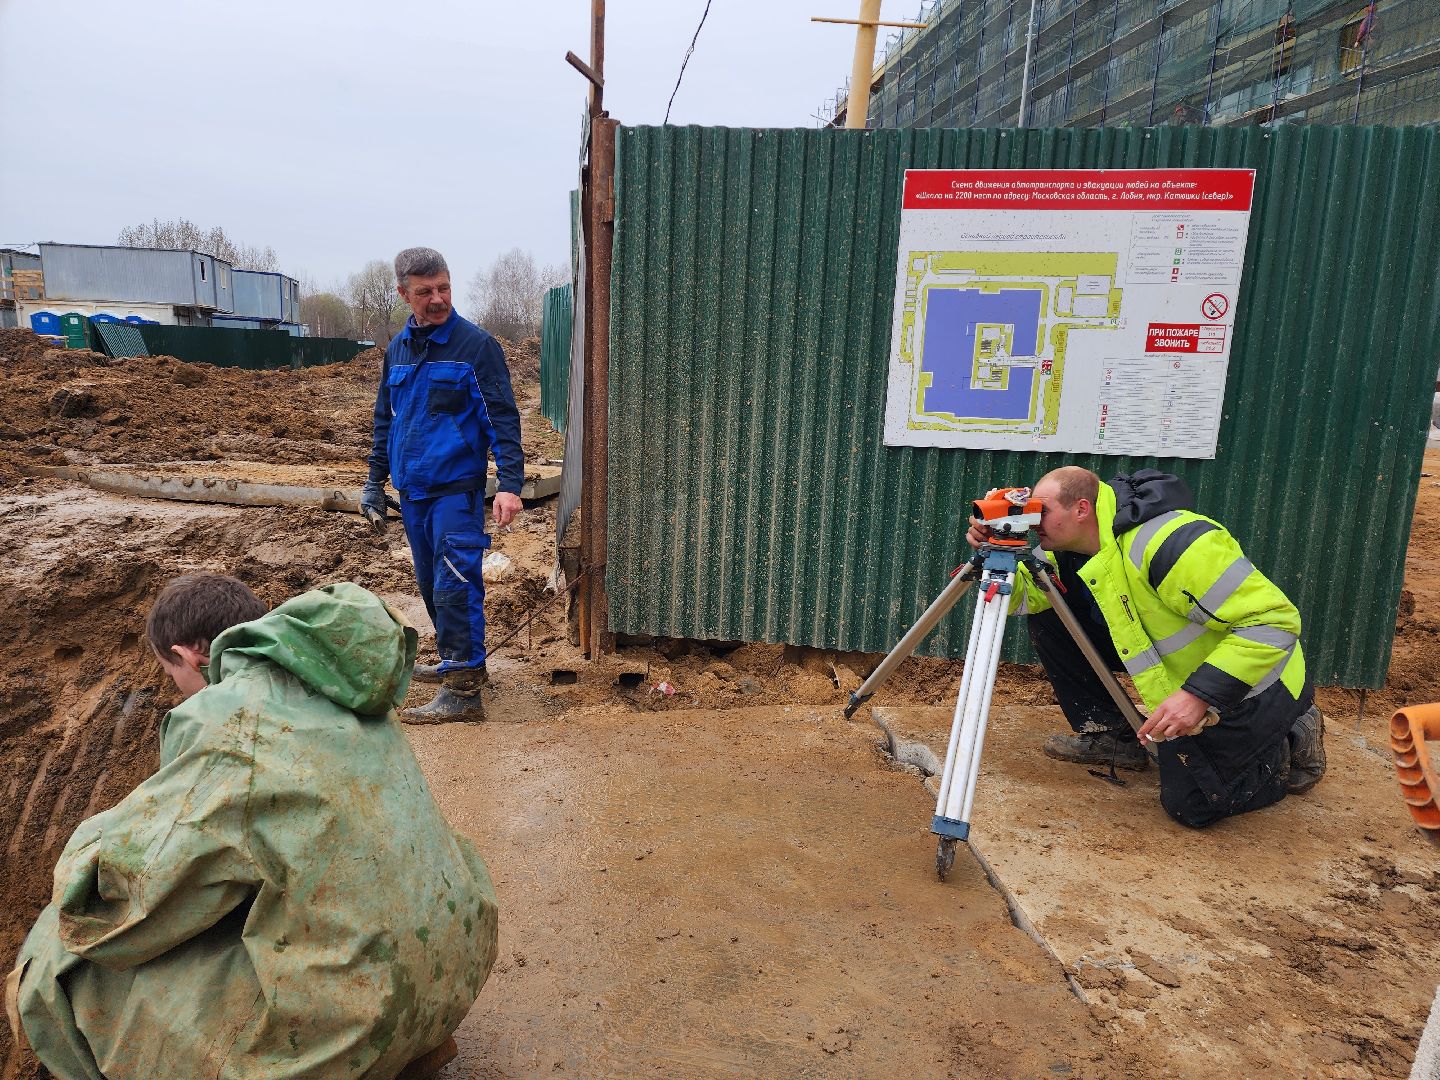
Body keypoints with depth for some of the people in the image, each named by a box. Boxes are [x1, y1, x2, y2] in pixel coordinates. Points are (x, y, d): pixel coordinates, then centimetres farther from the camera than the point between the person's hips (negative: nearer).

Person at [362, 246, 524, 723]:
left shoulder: (476, 344, -8)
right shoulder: (398, 348, 11)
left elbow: (503, 419, -12)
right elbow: (384, 419, 20)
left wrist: (509, 483, -22)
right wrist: (375, 481, 18)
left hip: (456, 489, -7)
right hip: (412, 489, 7)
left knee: (455, 587, -10)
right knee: (431, 585, 16)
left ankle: (463, 690, -4)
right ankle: (458, 661, 33)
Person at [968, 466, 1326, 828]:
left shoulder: (1169, 541, -34)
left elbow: (1275, 621, -33)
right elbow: (1024, 596, -4)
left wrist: (1199, 695, -40)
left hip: (1252, 686, -8)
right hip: (1178, 679, 8)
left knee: (1192, 804, -6)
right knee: (1047, 617, -4)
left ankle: (1293, 742, 17)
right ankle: (1111, 735, 10)